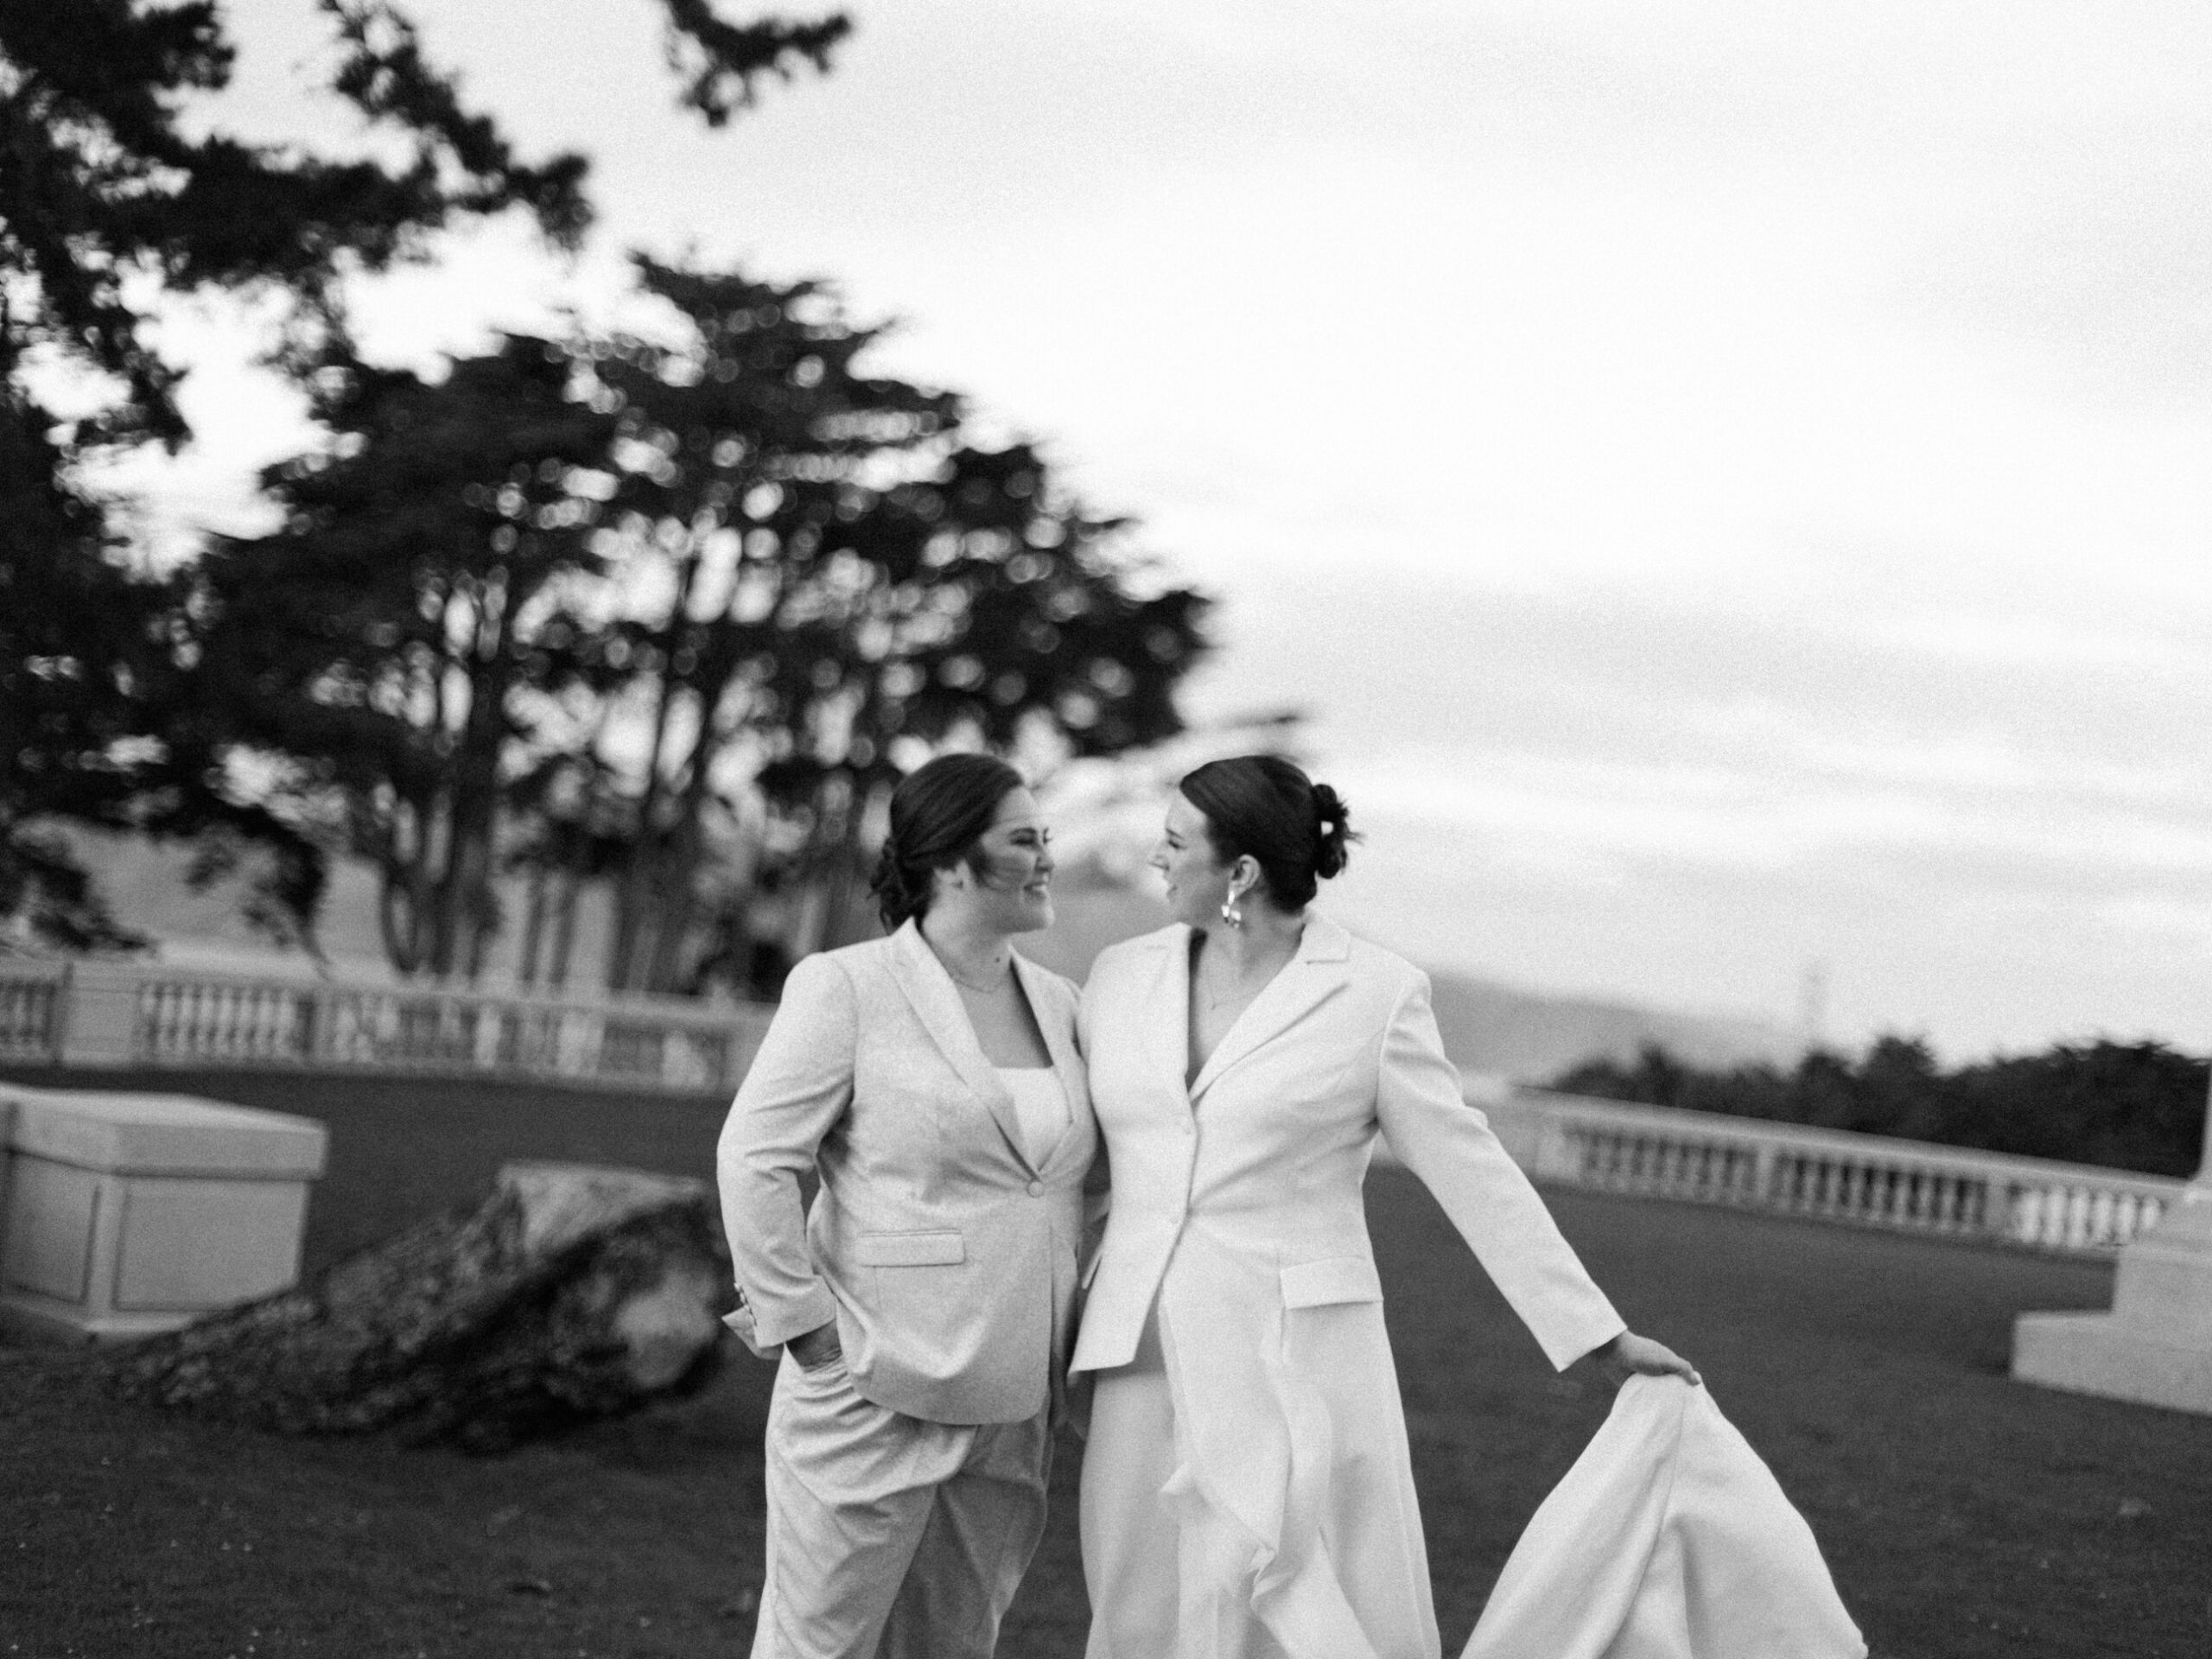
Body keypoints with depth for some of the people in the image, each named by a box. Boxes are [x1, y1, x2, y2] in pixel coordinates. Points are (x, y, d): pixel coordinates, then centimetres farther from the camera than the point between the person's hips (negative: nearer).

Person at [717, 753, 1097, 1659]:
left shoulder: (1062, 1004, 11)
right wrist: (802, 1324, -12)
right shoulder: (846, 988, -7)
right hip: (876, 1395, -6)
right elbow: (752, 1159, -9)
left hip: (1011, 1410, 6)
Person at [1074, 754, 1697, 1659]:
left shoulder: (1372, 993, -4)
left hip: (1299, 1366, -4)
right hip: (1143, 1358, 4)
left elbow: (1473, 1174, -1)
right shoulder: (1120, 976, 7)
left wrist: (1604, 1339, -2)